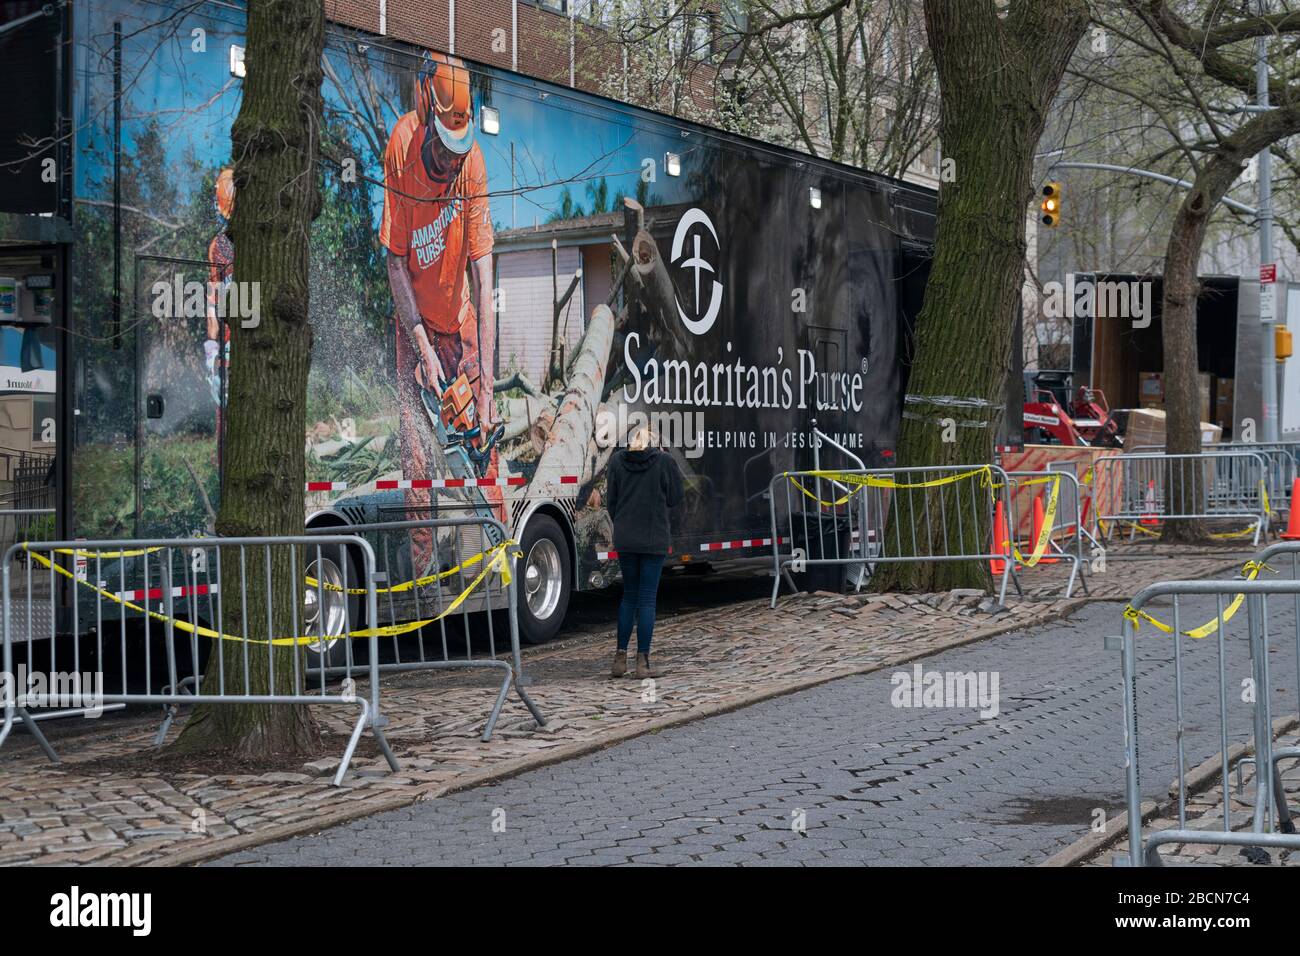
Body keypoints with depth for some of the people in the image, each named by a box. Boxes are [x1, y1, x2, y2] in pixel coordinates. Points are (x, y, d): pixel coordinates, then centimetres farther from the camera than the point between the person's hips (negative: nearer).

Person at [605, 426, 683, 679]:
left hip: (624, 539, 3)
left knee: (629, 596, 16)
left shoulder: (617, 460, 0)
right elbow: (674, 498, -1)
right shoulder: (665, 462, -8)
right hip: (654, 540, -3)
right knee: (647, 599, 2)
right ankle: (642, 662, 3)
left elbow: (611, 499, 5)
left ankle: (620, 658, 13)